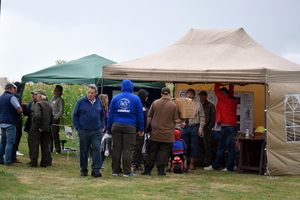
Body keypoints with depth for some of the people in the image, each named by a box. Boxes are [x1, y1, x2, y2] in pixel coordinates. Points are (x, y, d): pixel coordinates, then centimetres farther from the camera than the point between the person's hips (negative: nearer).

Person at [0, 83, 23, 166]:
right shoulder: (11, 97, -11)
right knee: (10, 142, -6)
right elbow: (19, 110, -18)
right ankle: (8, 161, -9)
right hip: (10, 122, -8)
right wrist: (20, 114, 2)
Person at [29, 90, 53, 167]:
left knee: (34, 146, -1)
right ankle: (44, 163, 10)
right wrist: (48, 125, 11)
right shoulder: (49, 105, 13)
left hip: (37, 129, -7)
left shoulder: (38, 104, -10)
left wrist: (38, 126, -18)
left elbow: (37, 115, -24)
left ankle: (34, 163, -2)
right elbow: (52, 118, 11)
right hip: (47, 129, 7)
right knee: (45, 146, 9)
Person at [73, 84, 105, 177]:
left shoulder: (99, 102, 7)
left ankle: (95, 170, -6)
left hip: (97, 131, 2)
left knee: (97, 149, -7)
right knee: (84, 151, 7)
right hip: (84, 131, -2)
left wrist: (101, 126, 8)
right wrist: (78, 128, -3)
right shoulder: (81, 102, -3)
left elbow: (102, 115, 18)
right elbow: (75, 115, 2)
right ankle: (83, 170, 18)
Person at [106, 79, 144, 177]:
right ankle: (127, 171, -1)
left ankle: (115, 171, 9)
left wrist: (108, 128, 13)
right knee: (127, 150, -2)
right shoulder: (136, 99, 4)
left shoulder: (115, 98, 9)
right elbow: (140, 115, 5)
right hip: (130, 127, -2)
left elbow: (110, 114, 9)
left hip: (116, 126, 2)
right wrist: (141, 129, 10)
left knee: (116, 149, 5)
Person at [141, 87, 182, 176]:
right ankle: (161, 170, 2)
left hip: (155, 133, 2)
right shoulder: (173, 105, -5)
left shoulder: (155, 103, 1)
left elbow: (149, 118, 5)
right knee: (164, 152, 4)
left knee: (152, 152, 9)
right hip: (168, 134, -2)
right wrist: (183, 120, 15)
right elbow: (176, 120, -6)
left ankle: (147, 169, 12)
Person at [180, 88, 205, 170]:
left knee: (193, 146, 1)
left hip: (194, 127, -1)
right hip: (184, 127, 1)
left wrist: (201, 128, -2)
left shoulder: (198, 104, 7)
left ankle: (192, 164, 6)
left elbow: (202, 117, 5)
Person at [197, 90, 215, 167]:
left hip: (207, 129, -4)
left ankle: (207, 162, -2)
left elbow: (213, 118, 1)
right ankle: (201, 161, 10)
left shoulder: (210, 106, 3)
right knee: (199, 146, 4)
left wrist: (209, 127, -8)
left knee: (207, 146, -6)